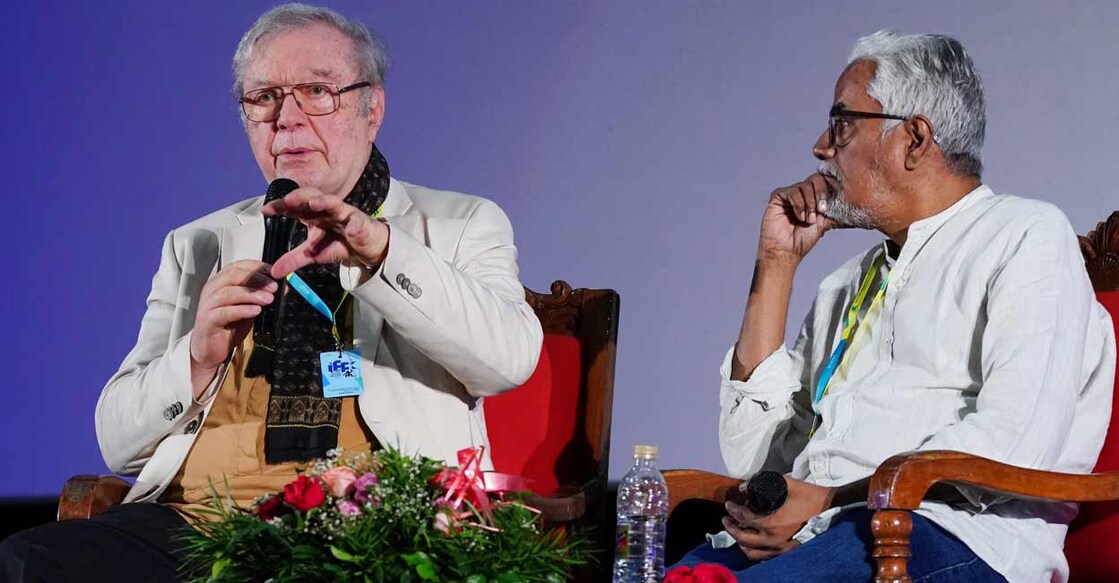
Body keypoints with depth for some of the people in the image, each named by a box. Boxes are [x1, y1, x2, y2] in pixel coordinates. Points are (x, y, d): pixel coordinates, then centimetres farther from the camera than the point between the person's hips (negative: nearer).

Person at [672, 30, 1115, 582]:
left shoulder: (1026, 236, 5)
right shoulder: (849, 283, 28)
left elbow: (1014, 439, -11)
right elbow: (753, 455, 19)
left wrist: (831, 498, -17)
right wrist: (777, 264, 18)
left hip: (954, 538, -6)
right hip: (811, 533, 7)